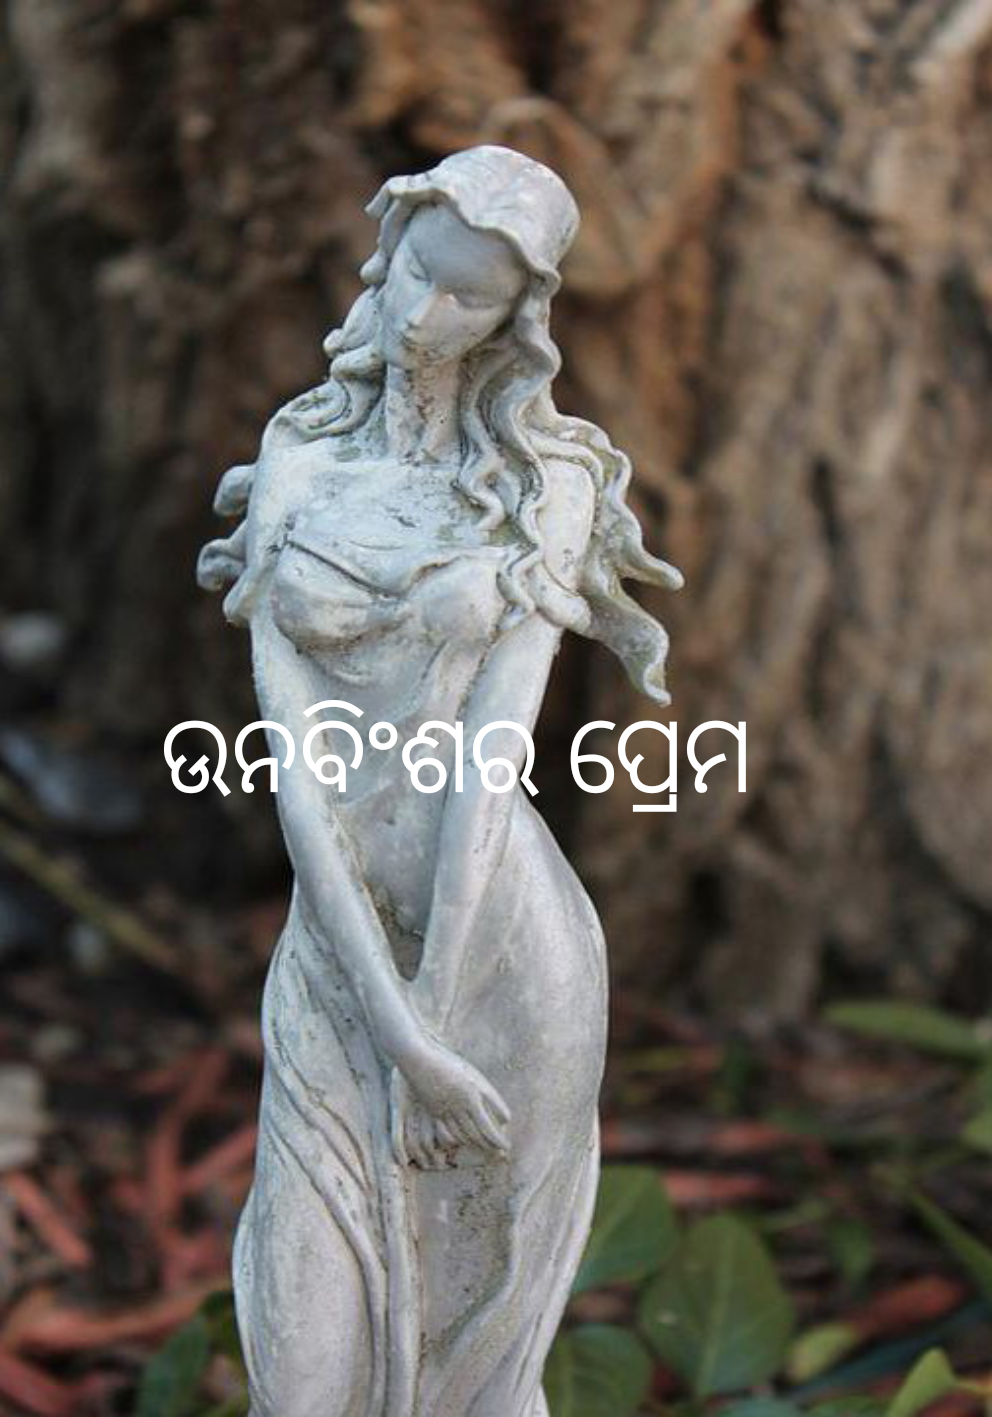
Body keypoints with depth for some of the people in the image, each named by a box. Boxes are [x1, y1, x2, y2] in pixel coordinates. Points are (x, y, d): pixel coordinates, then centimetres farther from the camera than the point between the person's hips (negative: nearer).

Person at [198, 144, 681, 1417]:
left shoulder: (547, 485, -3)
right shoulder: (298, 455, 2)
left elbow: (496, 748, -12)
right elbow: (290, 743, -7)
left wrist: (436, 1008, -16)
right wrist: (393, 1024, -14)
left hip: (501, 944, -2)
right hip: (337, 947, 2)